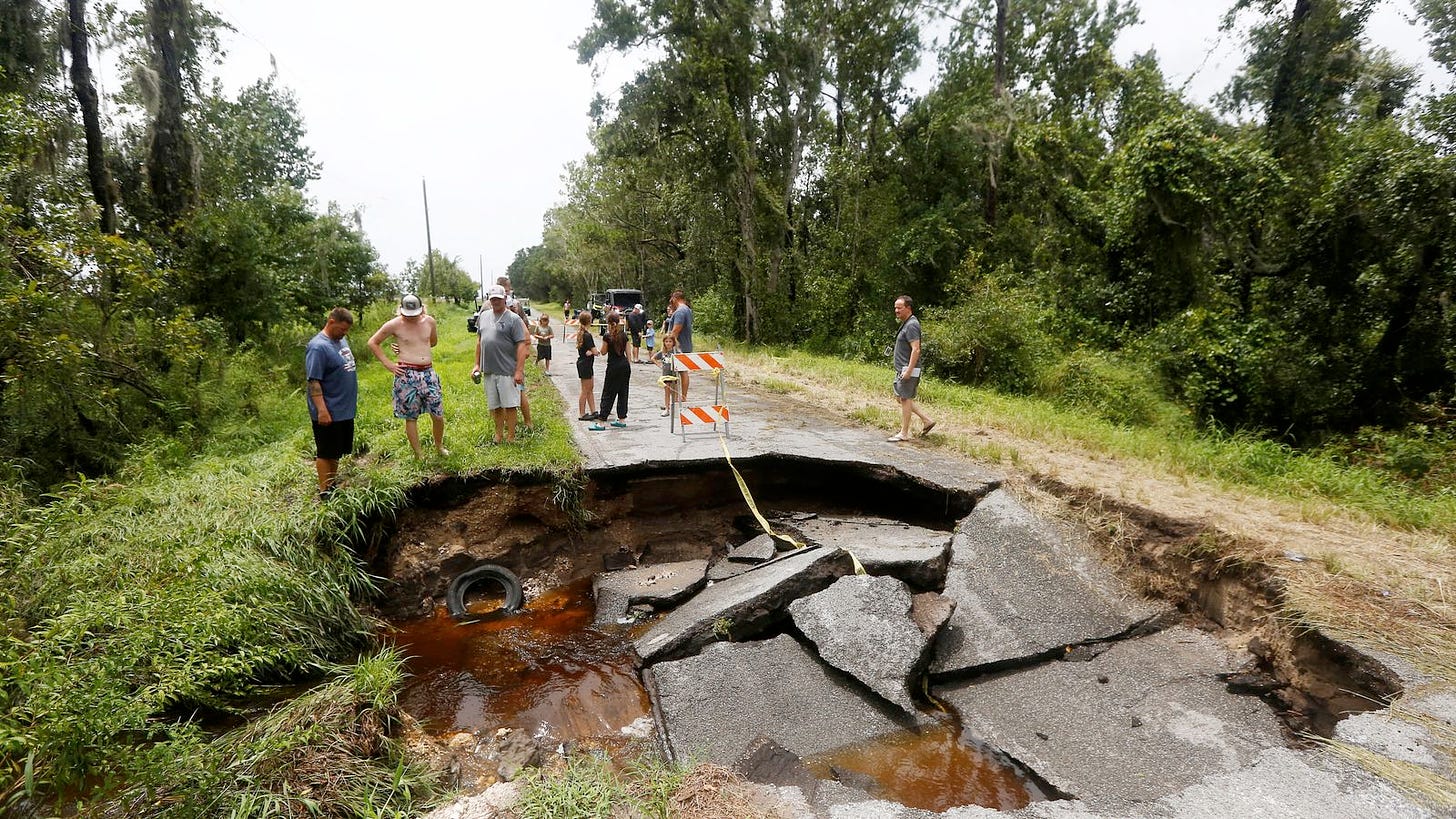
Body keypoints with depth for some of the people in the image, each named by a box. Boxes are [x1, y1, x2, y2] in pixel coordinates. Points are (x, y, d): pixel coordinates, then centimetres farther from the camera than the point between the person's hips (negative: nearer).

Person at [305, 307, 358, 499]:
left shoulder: (341, 340, 10)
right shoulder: (318, 346, -18)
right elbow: (313, 381, -21)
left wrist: (352, 400, 23)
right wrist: (322, 410, -25)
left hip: (345, 410, 9)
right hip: (329, 413, -9)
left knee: (337, 452, 17)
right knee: (326, 453, 3)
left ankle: (333, 484, 29)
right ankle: (324, 491, 12)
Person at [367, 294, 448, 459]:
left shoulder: (429, 321, 4)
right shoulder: (394, 325, -5)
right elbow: (373, 343, 5)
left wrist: (413, 347, 10)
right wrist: (388, 364, -1)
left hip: (428, 373, 3)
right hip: (407, 375, -3)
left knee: (438, 414, 5)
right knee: (411, 417, 4)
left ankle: (439, 447, 28)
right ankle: (419, 455, 15)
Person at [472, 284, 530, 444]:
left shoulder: (514, 319, -6)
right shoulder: (484, 316, 13)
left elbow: (522, 346, -11)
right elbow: (479, 341, 21)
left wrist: (519, 371, -17)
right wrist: (477, 364, 15)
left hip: (507, 371, -6)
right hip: (488, 371, 6)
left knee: (509, 405, -1)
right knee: (495, 406, 14)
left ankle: (511, 437, 8)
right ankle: (498, 433, 27)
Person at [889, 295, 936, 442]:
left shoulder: (911, 325, -16)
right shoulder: (905, 323, 15)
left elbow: (916, 349, -23)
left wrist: (908, 371, -26)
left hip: (908, 370, -10)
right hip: (901, 369, 10)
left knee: (905, 399, -3)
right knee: (900, 397, 15)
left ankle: (904, 433, 5)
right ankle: (927, 420, 21)